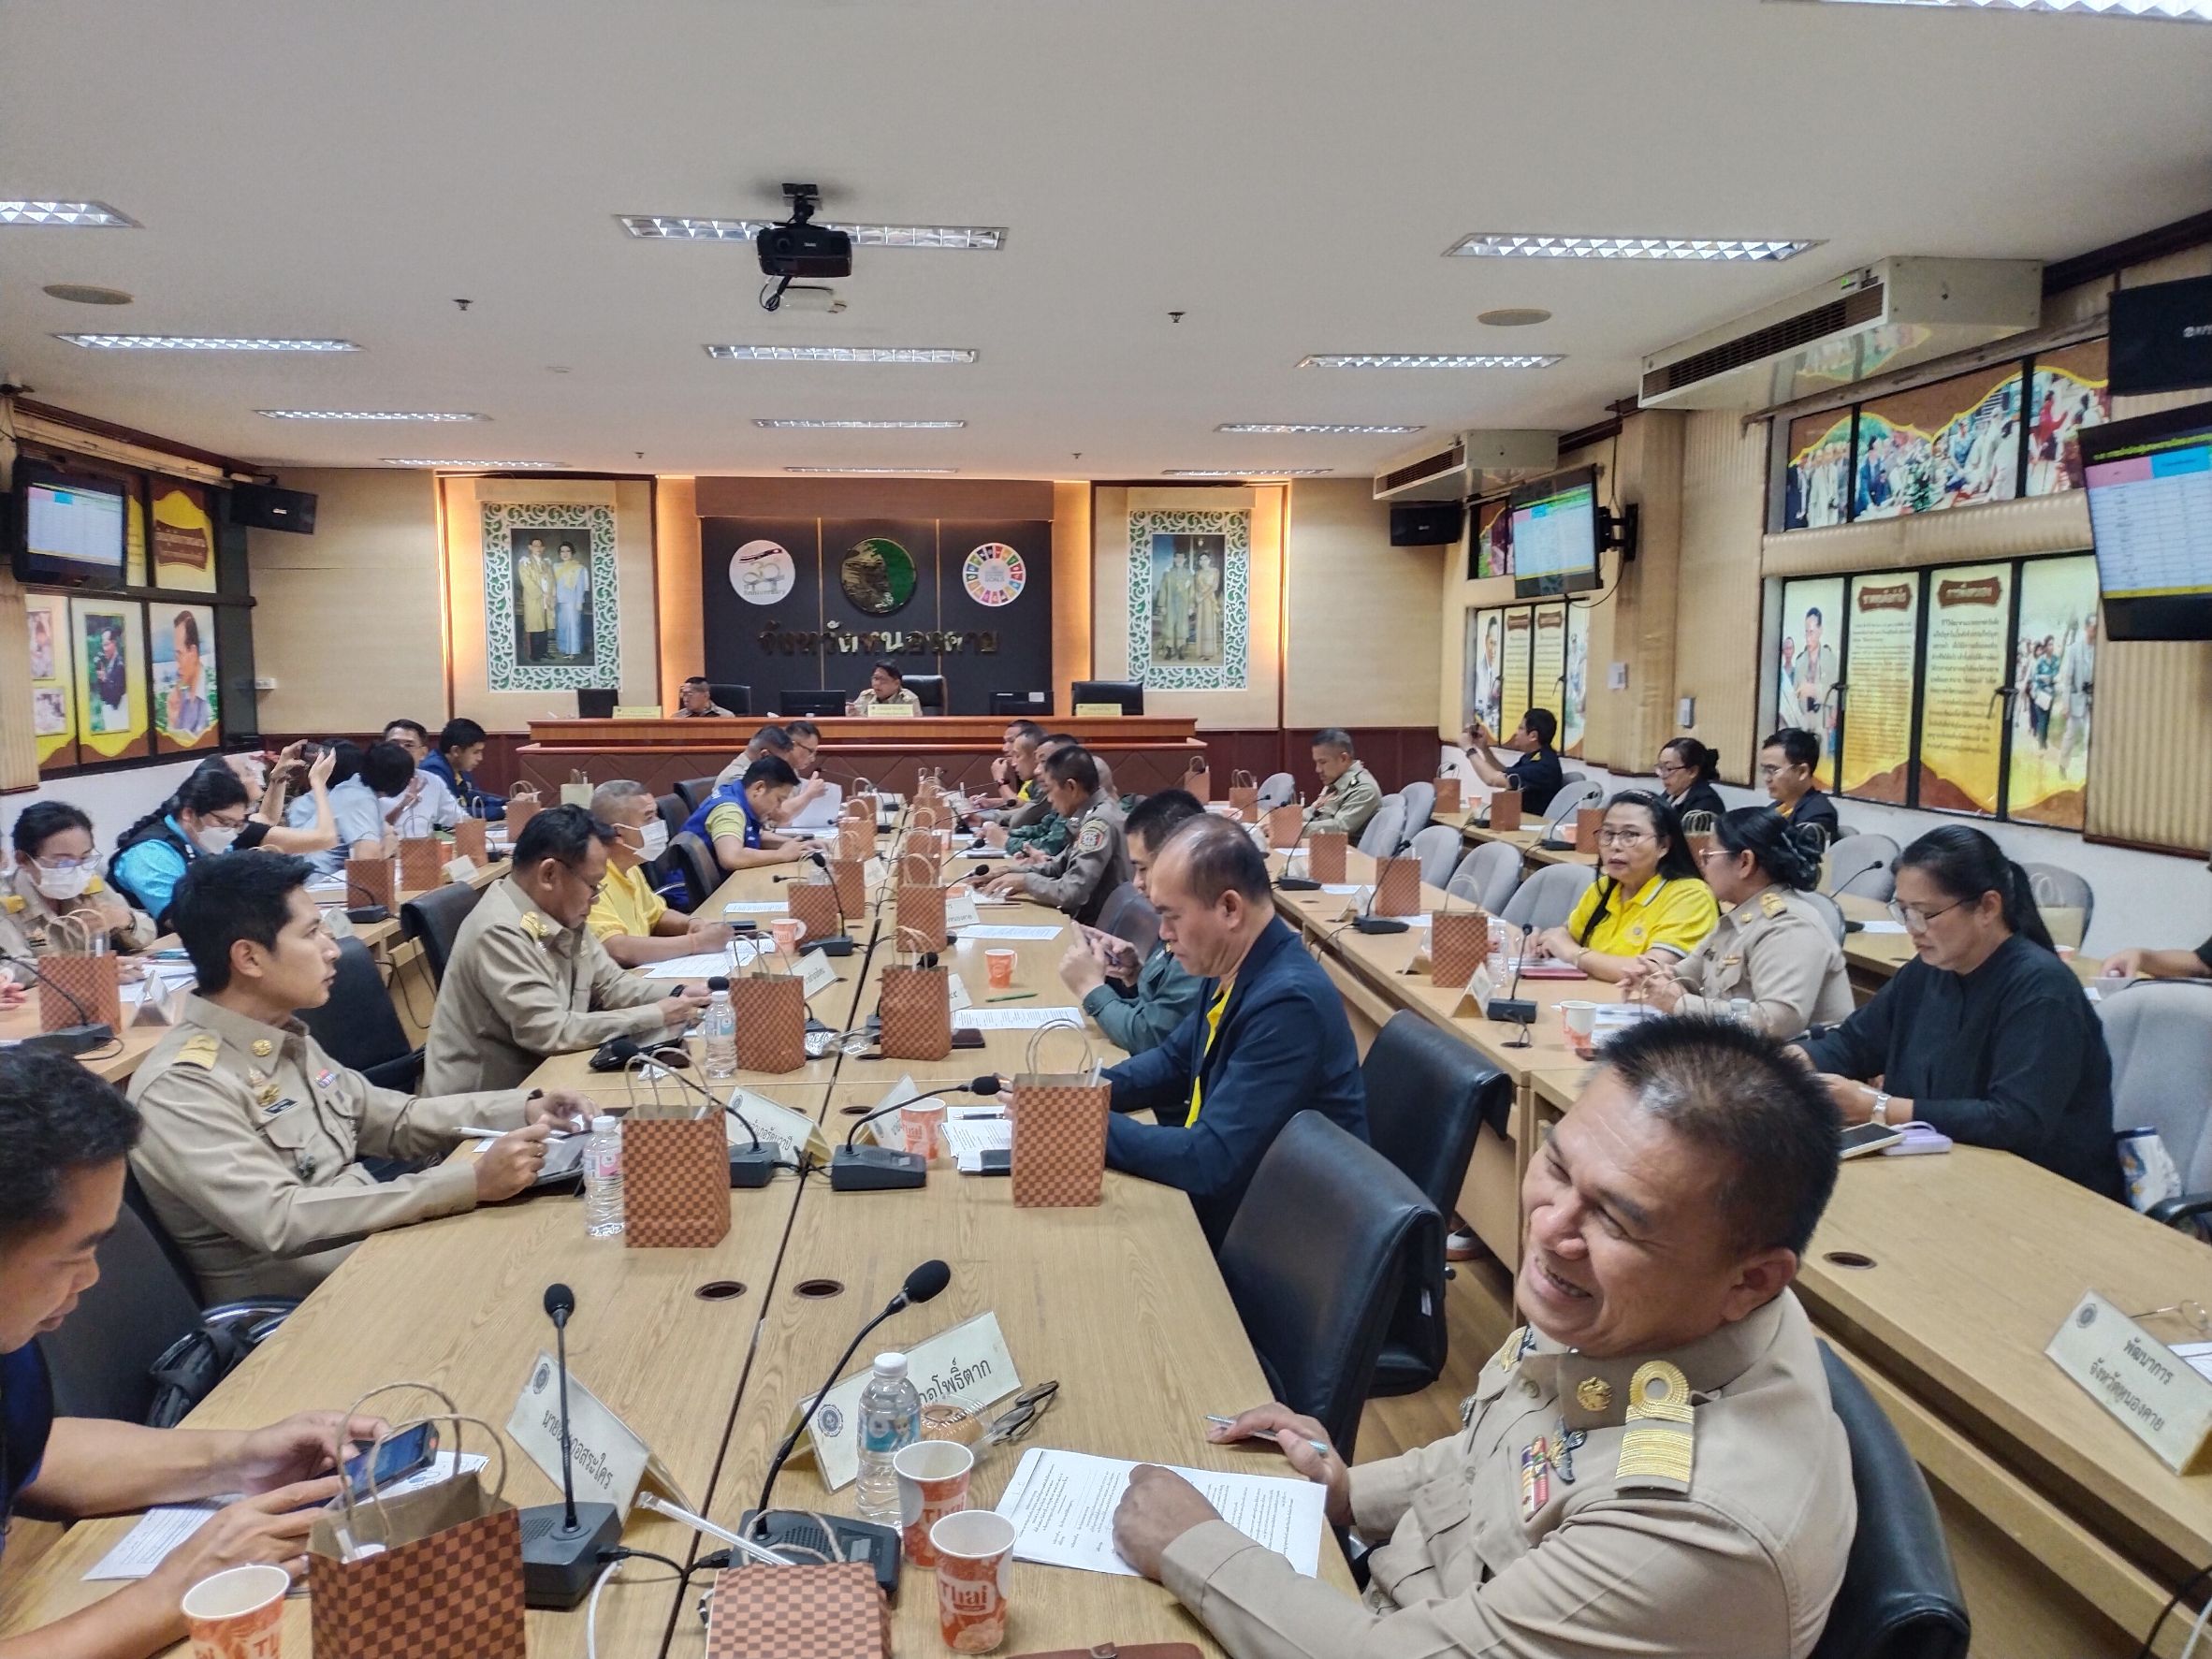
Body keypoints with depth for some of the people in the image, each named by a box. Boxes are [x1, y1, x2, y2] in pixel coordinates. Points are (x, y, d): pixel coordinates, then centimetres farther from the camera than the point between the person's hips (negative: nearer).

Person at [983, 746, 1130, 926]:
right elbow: (1062, 865, 18)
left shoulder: (1099, 822, -21)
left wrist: (1026, 881, -12)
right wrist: (1013, 873, 5)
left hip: (1095, 927, -8)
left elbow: (1072, 892, -26)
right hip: (1085, 919, 8)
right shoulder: (1092, 814, 7)